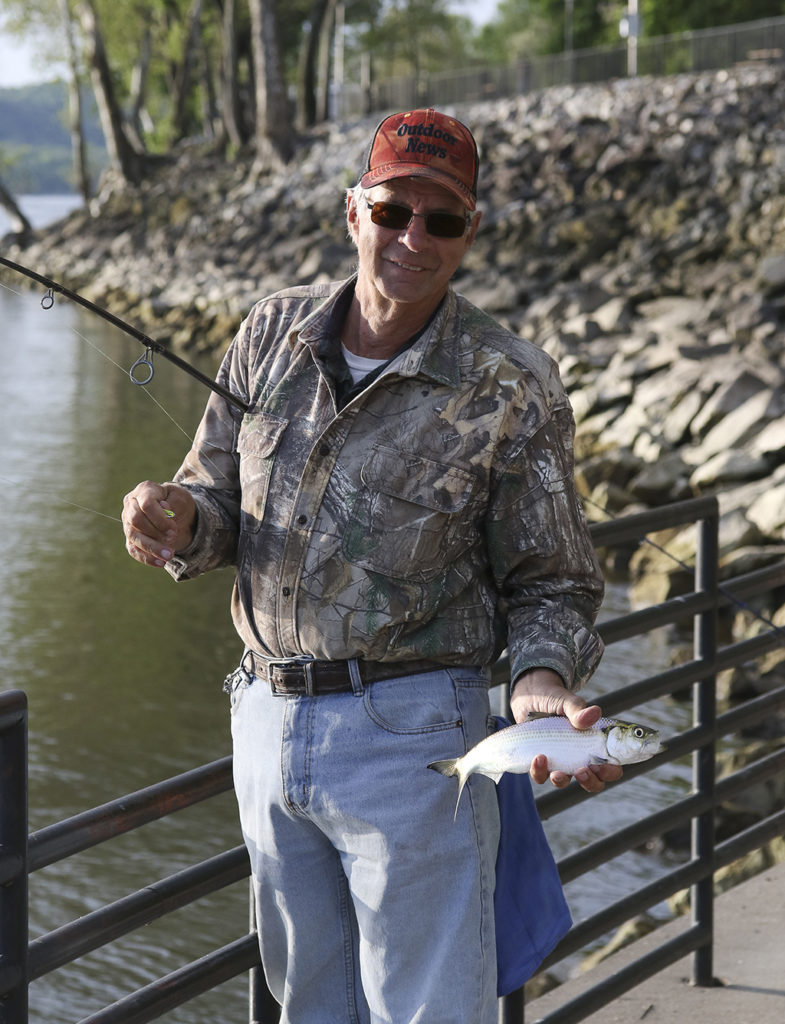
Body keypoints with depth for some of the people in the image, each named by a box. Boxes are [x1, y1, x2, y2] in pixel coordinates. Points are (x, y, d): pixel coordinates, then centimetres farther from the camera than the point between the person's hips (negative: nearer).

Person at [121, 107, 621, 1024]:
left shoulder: (510, 389, -9)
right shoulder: (274, 333, 3)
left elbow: (549, 585, -3)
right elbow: (217, 502, 10)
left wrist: (542, 681, -24)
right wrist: (175, 518, -14)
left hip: (410, 740, -5)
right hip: (266, 722, 5)